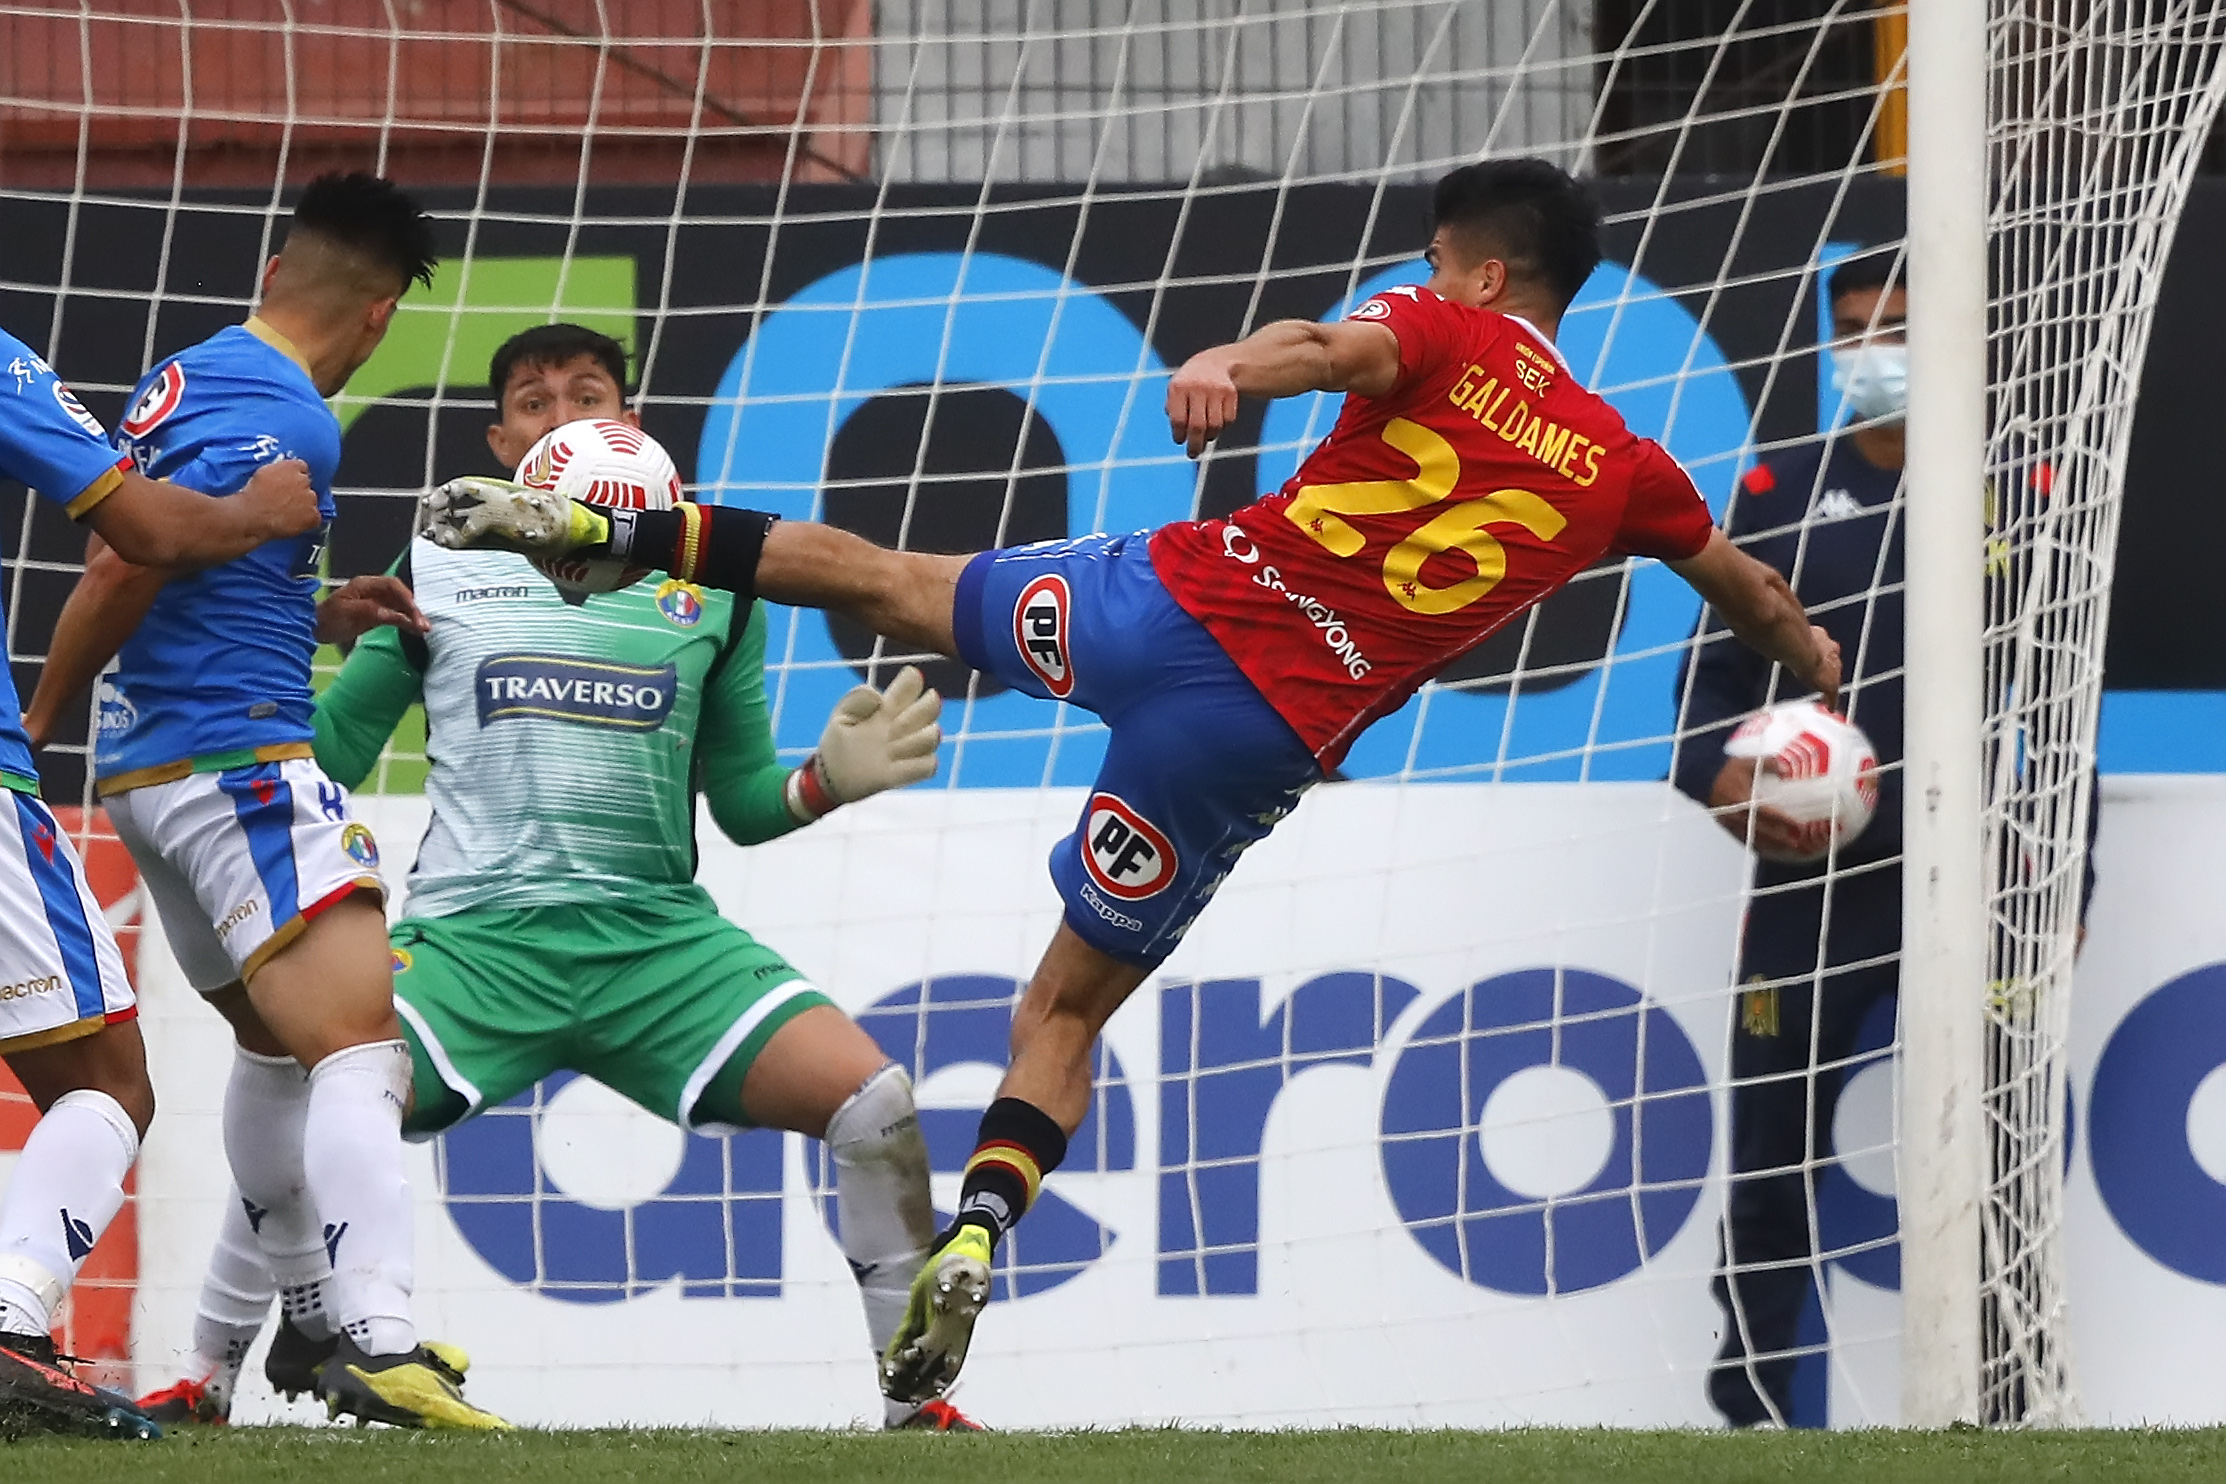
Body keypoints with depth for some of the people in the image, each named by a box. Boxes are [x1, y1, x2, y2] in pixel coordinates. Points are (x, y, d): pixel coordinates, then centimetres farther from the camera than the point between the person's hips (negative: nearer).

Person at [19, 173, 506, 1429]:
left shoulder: (190, 379, 13)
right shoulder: (288, 422, -15)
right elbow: (125, 569, -19)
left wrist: (319, 616, 21)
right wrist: (39, 725, -6)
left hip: (146, 771, 10)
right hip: (240, 762, -10)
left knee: (276, 1040, 23)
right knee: (362, 1046, -17)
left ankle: (313, 1316, 31)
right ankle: (380, 1340, -31)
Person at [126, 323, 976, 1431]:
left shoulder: (709, 587, 12)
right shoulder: (436, 571, 9)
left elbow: (742, 803, 17)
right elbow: (324, 758, 12)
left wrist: (830, 780, -3)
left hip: (659, 935, 1)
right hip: (472, 934, -1)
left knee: (874, 1102, -17)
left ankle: (916, 1403, 0)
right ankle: (204, 1386, -4)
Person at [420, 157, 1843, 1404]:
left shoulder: (1446, 335, 3)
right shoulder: (1624, 468, 12)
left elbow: (1338, 345, -21)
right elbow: (1743, 584, 29)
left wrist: (1223, 367, -41)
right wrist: (1809, 658, 49)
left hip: (1166, 600, -2)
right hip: (1263, 734, 2)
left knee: (879, 574, 17)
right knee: (1070, 1004, 11)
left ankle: (601, 522, 11)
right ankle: (977, 1237, -8)